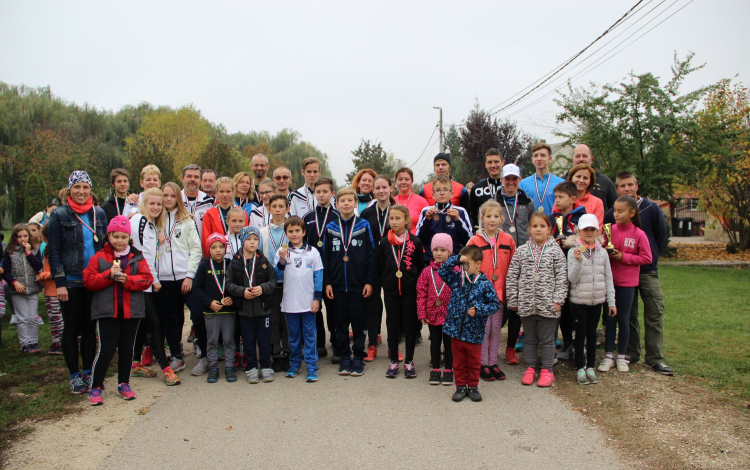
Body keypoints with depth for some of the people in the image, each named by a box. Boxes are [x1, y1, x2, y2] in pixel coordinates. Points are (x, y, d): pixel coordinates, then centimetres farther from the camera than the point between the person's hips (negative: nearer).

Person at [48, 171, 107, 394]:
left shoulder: (99, 213, 6)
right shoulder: (59, 215, -3)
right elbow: (54, 252, -5)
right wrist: (59, 283, -11)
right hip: (71, 282, -3)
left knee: (90, 327, 10)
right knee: (71, 328, 6)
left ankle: (88, 372, 23)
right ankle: (74, 376, 17)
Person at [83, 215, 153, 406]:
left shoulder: (137, 257, 5)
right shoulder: (99, 257, 2)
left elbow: (146, 279, -3)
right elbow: (88, 281, -5)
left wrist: (127, 280, -18)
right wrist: (109, 275, -18)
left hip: (131, 310, 2)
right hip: (107, 311, -2)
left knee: (127, 348, 12)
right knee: (107, 349, -4)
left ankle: (124, 384, 26)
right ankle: (95, 387, 12)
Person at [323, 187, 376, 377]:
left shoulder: (364, 226, 0)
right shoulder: (330, 228, 5)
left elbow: (371, 255, -1)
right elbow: (325, 257, 6)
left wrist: (369, 281, -5)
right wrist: (326, 282, 1)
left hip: (359, 285, -2)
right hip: (337, 285, 2)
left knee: (358, 322, 6)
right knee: (341, 323, 9)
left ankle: (358, 357, 18)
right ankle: (344, 357, 21)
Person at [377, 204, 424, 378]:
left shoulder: (415, 241, -3)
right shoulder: (384, 242, 2)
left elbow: (421, 266, 1)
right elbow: (380, 267, 6)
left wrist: (418, 285, -2)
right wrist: (385, 284, 1)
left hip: (410, 290, -1)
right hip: (390, 290, 2)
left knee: (409, 325, 6)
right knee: (392, 325, 8)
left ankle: (409, 362, 18)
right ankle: (394, 361, 20)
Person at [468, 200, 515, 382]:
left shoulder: (508, 240, 1)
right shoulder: (475, 241, -6)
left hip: (499, 293, 3)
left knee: (496, 329, 12)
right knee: (483, 329, 4)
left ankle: (493, 362, 24)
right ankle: (483, 364, 16)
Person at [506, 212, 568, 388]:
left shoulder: (556, 251, -1)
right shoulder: (521, 251, 3)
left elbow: (561, 278, -3)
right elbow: (512, 277, 3)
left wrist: (558, 300, -9)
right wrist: (513, 300, 0)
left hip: (548, 305, -2)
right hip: (526, 305, 2)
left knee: (547, 339, 8)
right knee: (529, 339, 14)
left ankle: (547, 371, 20)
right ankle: (530, 369, 26)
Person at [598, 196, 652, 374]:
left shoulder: (639, 234, -9)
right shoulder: (610, 229, -1)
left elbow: (647, 258, -7)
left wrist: (623, 256, -15)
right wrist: (606, 252, -14)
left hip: (627, 282, -2)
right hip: (609, 279, 2)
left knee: (623, 319, 8)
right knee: (610, 318, 8)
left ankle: (621, 356, 23)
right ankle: (608, 355, 19)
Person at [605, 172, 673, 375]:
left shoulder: (652, 209, -1)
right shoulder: (612, 213, 0)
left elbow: (661, 236, 7)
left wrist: (651, 257, 7)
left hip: (648, 270, 0)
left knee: (655, 313, -2)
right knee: (628, 314, 8)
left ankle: (655, 358, 5)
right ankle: (631, 353, 19)